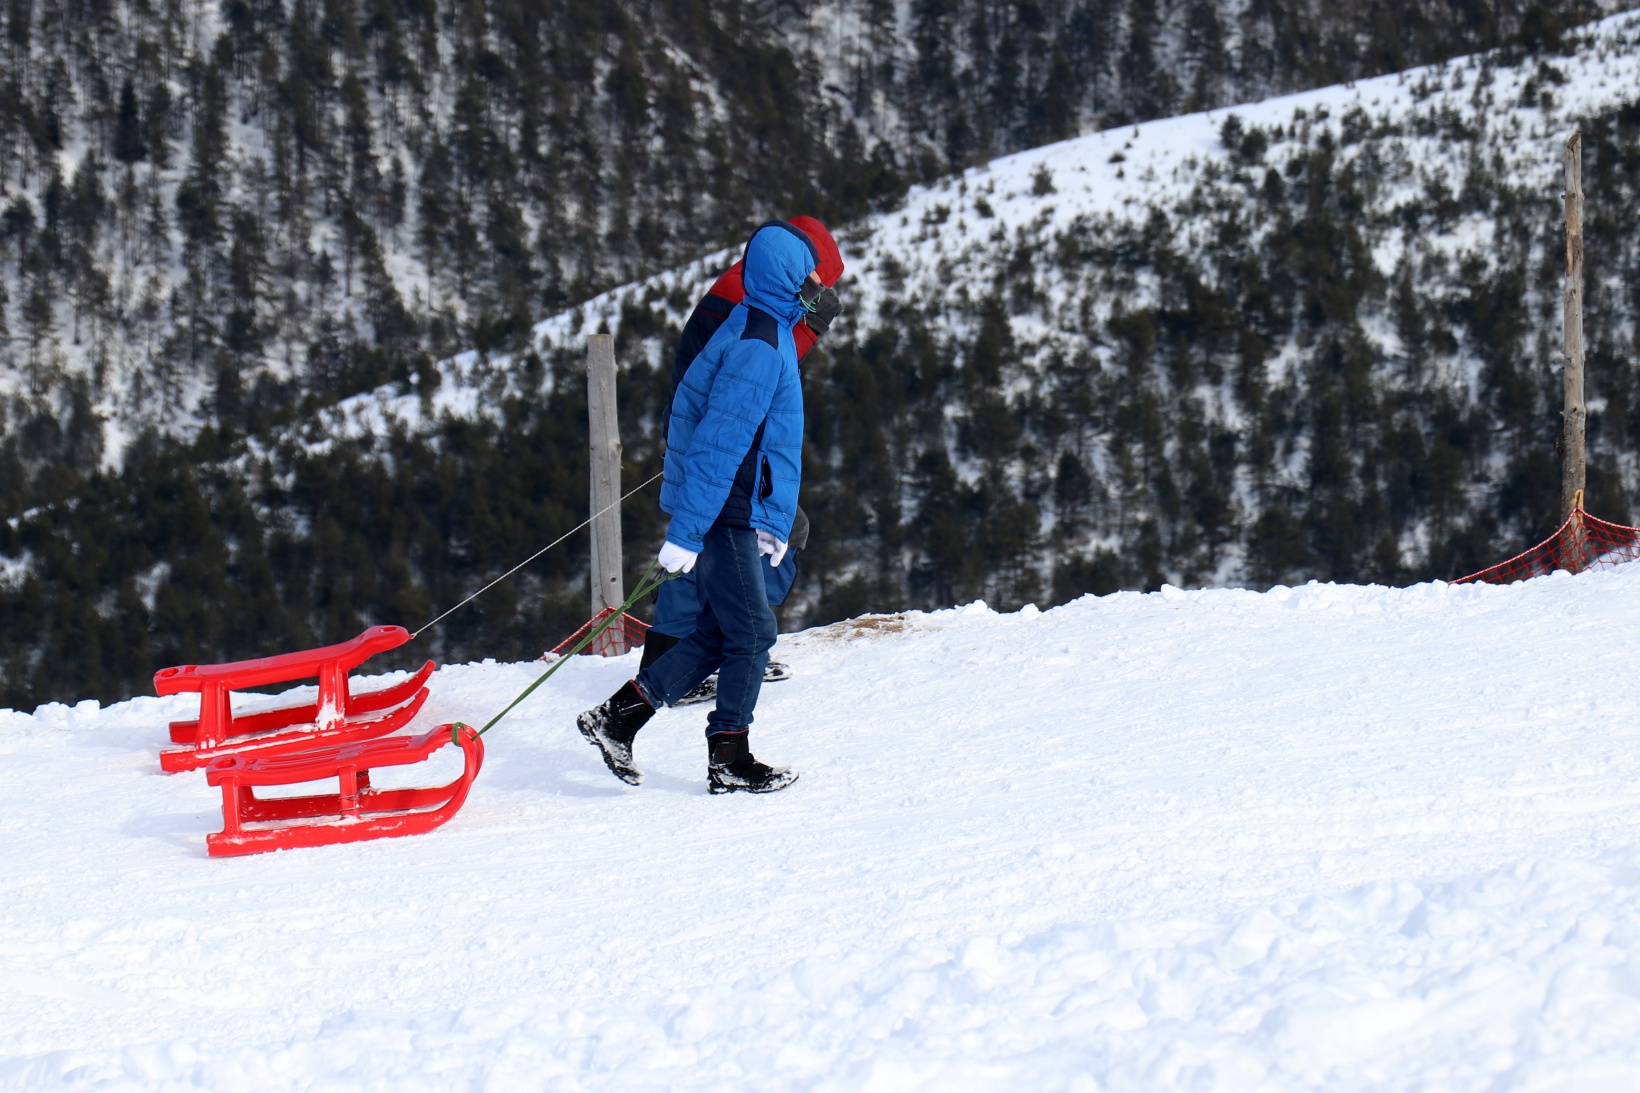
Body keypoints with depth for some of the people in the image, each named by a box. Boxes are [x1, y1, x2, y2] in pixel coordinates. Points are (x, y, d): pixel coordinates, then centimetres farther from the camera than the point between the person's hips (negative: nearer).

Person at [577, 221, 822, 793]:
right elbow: (719, 442, -23)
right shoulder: (757, 345, -19)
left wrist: (772, 525, 21)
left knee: (718, 635, 11)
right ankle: (729, 760, 4)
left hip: (736, 511, 10)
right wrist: (686, 533, -25)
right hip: (722, 514, -10)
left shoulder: (769, 332, 15)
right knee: (751, 633, -3)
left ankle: (617, 717, 12)